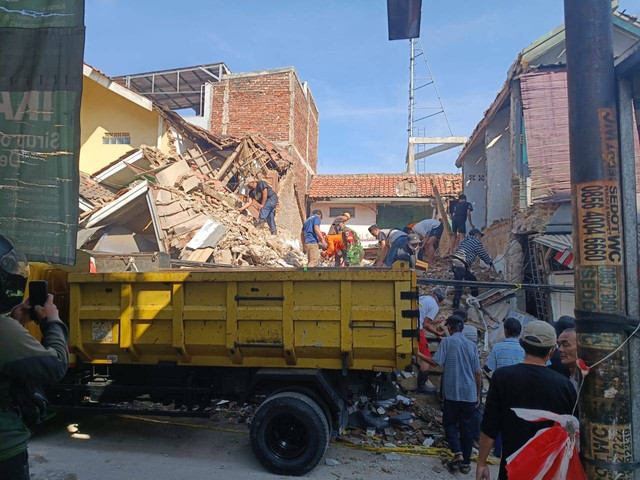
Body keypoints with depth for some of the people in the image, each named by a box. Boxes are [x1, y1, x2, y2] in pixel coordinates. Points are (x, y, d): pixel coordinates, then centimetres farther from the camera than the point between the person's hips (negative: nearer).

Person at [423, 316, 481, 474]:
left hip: (452, 392, -3)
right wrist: (478, 394, 15)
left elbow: (435, 362, -13)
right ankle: (466, 463, 16)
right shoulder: (472, 345, 7)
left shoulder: (447, 341, -6)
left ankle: (457, 453, -5)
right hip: (470, 393, 4)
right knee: (467, 426, 11)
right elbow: (478, 373, 7)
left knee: (450, 423, 13)